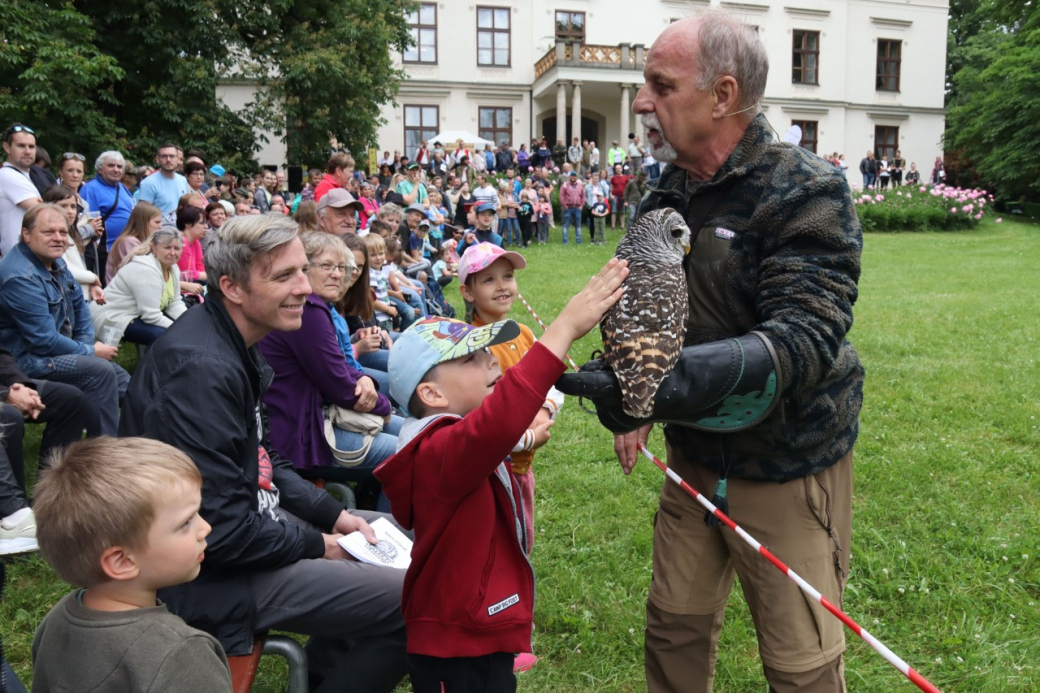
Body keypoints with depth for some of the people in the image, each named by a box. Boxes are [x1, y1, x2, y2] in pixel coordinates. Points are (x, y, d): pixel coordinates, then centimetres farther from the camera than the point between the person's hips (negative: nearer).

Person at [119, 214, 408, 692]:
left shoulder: (238, 347, 5)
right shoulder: (201, 369, -27)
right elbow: (219, 530, -27)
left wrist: (334, 515, 5)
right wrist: (317, 544, -12)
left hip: (249, 520, 10)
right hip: (209, 576, -10)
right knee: (416, 602, -14)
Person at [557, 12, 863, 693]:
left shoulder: (808, 191, -17)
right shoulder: (665, 196, 4)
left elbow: (804, 336, -29)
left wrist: (681, 375, -43)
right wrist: (636, 406, 15)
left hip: (789, 465, -5)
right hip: (694, 457, 6)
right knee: (675, 626, 16)